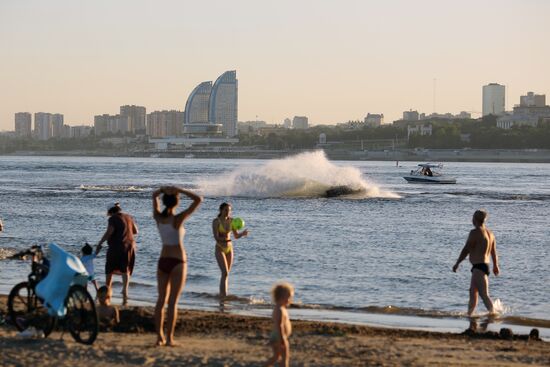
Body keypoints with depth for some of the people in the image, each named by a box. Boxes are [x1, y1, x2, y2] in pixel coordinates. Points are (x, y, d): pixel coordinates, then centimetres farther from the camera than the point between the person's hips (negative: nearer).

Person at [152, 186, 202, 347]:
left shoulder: (158, 217, 0)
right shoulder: (178, 219, -14)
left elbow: (154, 195, 18)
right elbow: (198, 200, -14)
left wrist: (164, 189, -1)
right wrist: (179, 190, -12)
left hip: (163, 261, 5)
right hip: (178, 262, -5)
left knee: (161, 300, 10)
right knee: (173, 301, -2)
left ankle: (160, 336, 8)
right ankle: (169, 338, -3)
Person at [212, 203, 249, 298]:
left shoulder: (231, 221, 2)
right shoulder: (216, 221, -12)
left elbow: (236, 236, 4)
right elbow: (216, 237, -20)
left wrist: (242, 234, -18)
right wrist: (225, 239, -39)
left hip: (229, 248, 5)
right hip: (220, 249, -5)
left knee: (226, 273, 10)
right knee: (225, 273, -18)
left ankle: (222, 295, 21)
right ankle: (224, 296, -22)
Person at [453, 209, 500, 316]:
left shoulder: (475, 232, -14)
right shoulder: (490, 233, 12)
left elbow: (466, 249, -14)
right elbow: (494, 252, 19)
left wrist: (457, 263, -6)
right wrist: (495, 266, 31)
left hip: (478, 267, -10)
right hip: (485, 265, 10)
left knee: (484, 295, -15)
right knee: (473, 292, 21)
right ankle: (469, 315, 29)